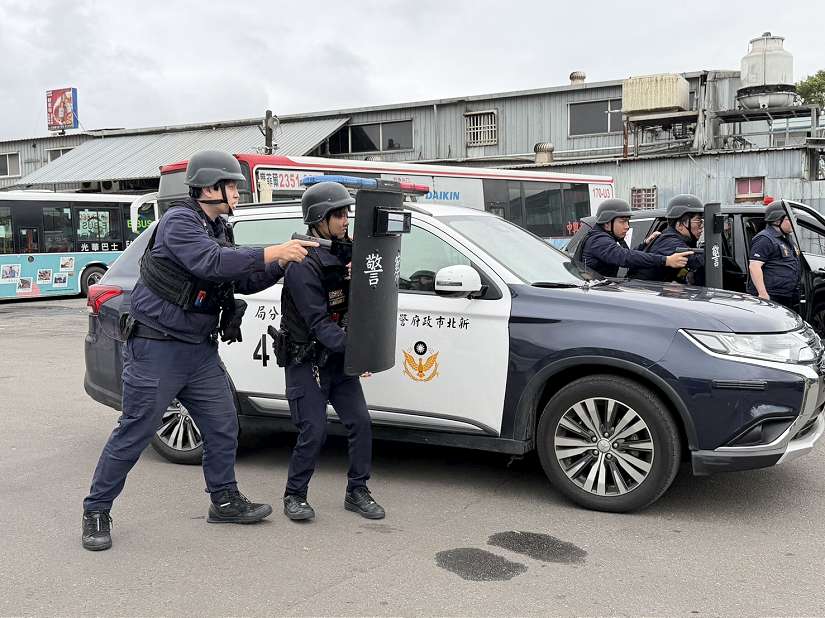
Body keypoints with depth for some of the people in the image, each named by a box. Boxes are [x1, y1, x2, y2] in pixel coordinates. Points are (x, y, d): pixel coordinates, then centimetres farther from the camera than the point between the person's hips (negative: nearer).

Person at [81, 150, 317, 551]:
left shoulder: (218, 229, 13)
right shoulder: (179, 221, -14)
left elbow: (243, 281, 16)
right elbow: (210, 263, -31)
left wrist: (282, 264, 1)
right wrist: (270, 254, -30)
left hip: (199, 349, 9)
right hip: (157, 349, -9)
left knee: (223, 425, 11)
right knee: (134, 433, -1)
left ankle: (225, 501, 26)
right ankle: (96, 512, 13)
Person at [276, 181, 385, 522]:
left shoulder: (343, 252, 6)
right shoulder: (304, 265, -18)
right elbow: (318, 323, -24)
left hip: (338, 357, 7)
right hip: (306, 361, -7)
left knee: (360, 422, 2)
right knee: (314, 431, -7)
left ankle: (357, 491, 16)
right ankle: (294, 496, 12)